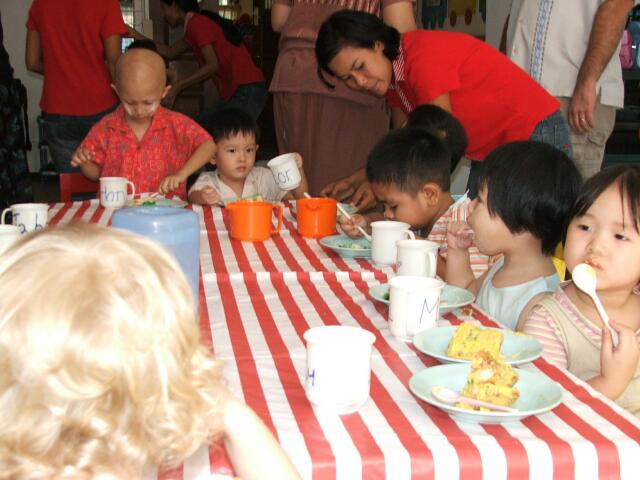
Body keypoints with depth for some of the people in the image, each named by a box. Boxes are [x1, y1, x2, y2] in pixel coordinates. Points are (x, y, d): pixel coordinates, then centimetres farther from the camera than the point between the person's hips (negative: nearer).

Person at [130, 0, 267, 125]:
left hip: (247, 92, -10)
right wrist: (139, 36, 27)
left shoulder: (197, 23, -11)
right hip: (234, 94, 10)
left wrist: (178, 86, -16)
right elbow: (170, 52, 28)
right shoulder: (199, 22, 19)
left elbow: (212, 65, -19)